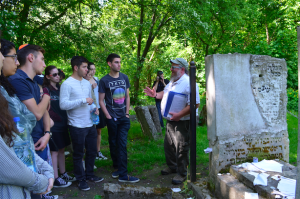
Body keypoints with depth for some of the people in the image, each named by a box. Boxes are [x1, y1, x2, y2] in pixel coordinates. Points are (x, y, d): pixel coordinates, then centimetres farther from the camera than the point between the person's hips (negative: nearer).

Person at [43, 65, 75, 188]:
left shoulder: (60, 88, 12)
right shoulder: (46, 89, -10)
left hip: (62, 124, 7)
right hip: (54, 125, -7)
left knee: (61, 150, 15)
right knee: (54, 152, 1)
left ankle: (63, 174, 27)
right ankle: (56, 179, 10)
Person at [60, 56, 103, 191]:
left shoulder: (87, 83, 10)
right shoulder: (67, 84, -13)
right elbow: (63, 105, -21)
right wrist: (83, 100, -23)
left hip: (90, 124, 7)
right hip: (77, 126, -7)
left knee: (92, 151, 17)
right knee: (78, 154, 9)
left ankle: (89, 174, 37)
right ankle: (81, 179, 27)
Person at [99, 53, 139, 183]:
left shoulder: (124, 77, 8)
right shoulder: (104, 80, -4)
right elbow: (101, 101, -2)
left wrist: (127, 113, 5)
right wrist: (108, 116, -8)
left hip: (124, 118, 2)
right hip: (112, 118, -2)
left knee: (122, 145, -1)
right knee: (113, 144, 10)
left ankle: (123, 174, 2)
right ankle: (117, 167, 29)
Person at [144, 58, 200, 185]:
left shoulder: (188, 83, -20)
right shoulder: (172, 82, 12)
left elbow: (195, 103, -26)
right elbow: (165, 93, 30)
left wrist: (179, 115, -29)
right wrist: (155, 95, 11)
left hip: (182, 122, -9)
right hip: (171, 121, 10)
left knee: (181, 149, 1)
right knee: (168, 145, 20)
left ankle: (182, 174, 17)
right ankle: (172, 166, 40)